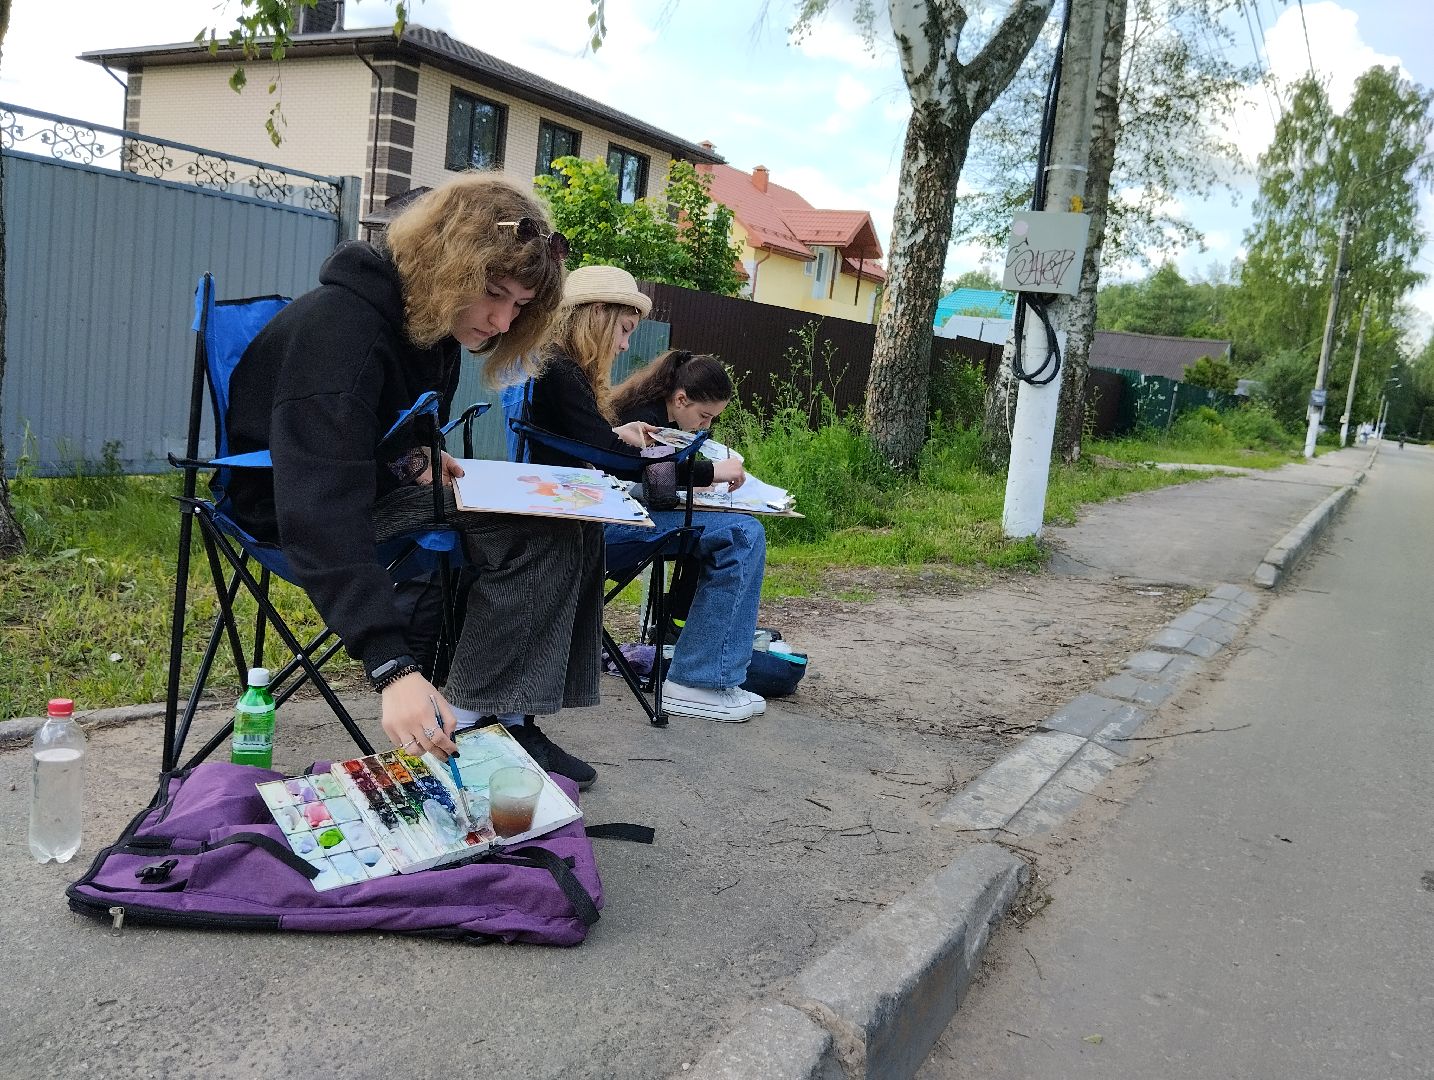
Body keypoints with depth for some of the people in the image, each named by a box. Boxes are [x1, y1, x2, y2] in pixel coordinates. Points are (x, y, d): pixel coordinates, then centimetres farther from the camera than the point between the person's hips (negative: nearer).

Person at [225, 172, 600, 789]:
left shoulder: (432, 323, 2)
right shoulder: (339, 327, -27)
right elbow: (322, 515, -39)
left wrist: (417, 454, -5)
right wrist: (392, 666, -47)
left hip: (377, 485, 9)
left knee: (567, 522, -4)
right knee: (544, 531, -25)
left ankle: (507, 718, -4)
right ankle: (471, 727, -15)